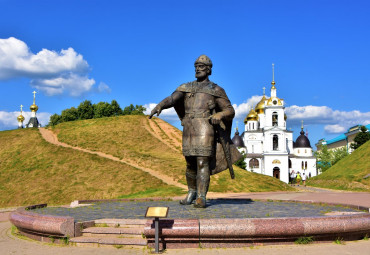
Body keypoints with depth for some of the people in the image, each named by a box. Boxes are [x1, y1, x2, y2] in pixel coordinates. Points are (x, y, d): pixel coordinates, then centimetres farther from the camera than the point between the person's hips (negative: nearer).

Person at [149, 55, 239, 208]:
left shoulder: (216, 90, 9)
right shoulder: (185, 88, 17)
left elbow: (230, 111, 7)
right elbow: (171, 99, 0)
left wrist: (220, 114, -16)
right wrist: (159, 106, -21)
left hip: (205, 129, -4)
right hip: (188, 129, 4)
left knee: (202, 163, -11)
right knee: (190, 164, 10)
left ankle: (201, 198, -8)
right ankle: (192, 193, 27)